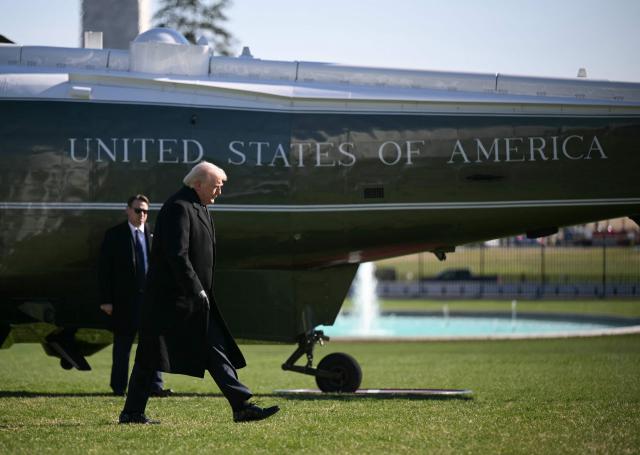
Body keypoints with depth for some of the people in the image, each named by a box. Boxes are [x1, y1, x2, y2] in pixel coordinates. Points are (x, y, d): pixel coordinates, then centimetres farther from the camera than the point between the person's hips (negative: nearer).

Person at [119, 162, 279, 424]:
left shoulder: (198, 208, 16)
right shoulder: (178, 208, -16)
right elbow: (177, 255, -24)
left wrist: (201, 291, 18)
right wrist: (197, 291, -22)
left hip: (195, 297, 10)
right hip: (171, 300, -10)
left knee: (216, 352, 4)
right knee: (151, 356, -1)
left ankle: (242, 407, 1)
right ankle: (131, 412, 6)